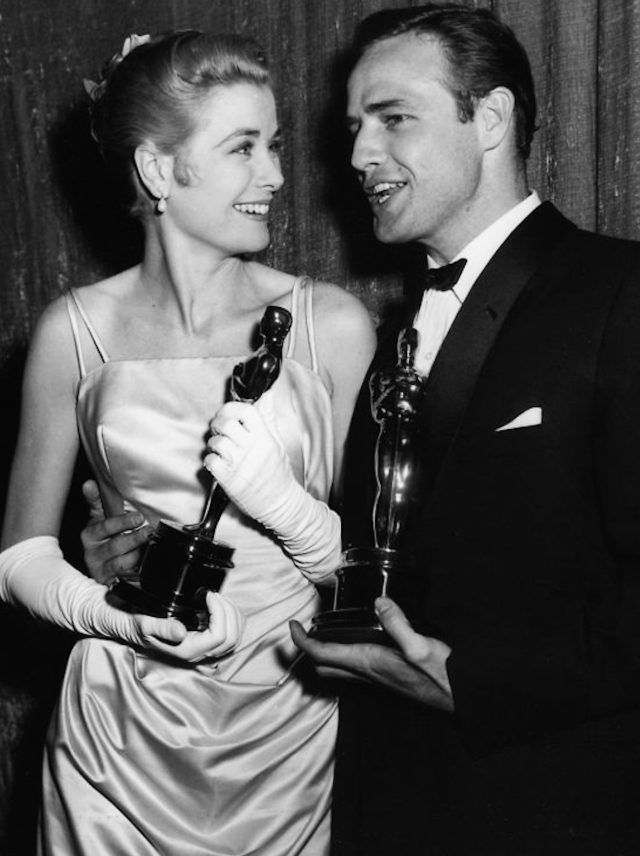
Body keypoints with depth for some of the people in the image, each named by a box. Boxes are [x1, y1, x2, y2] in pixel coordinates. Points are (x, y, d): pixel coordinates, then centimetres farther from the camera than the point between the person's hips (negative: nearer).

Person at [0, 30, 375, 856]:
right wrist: (125, 619, -16)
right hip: (122, 739, 0)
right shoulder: (77, 331, -5)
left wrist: (279, 497, -20)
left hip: (292, 730, 0)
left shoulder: (331, 324, -7)